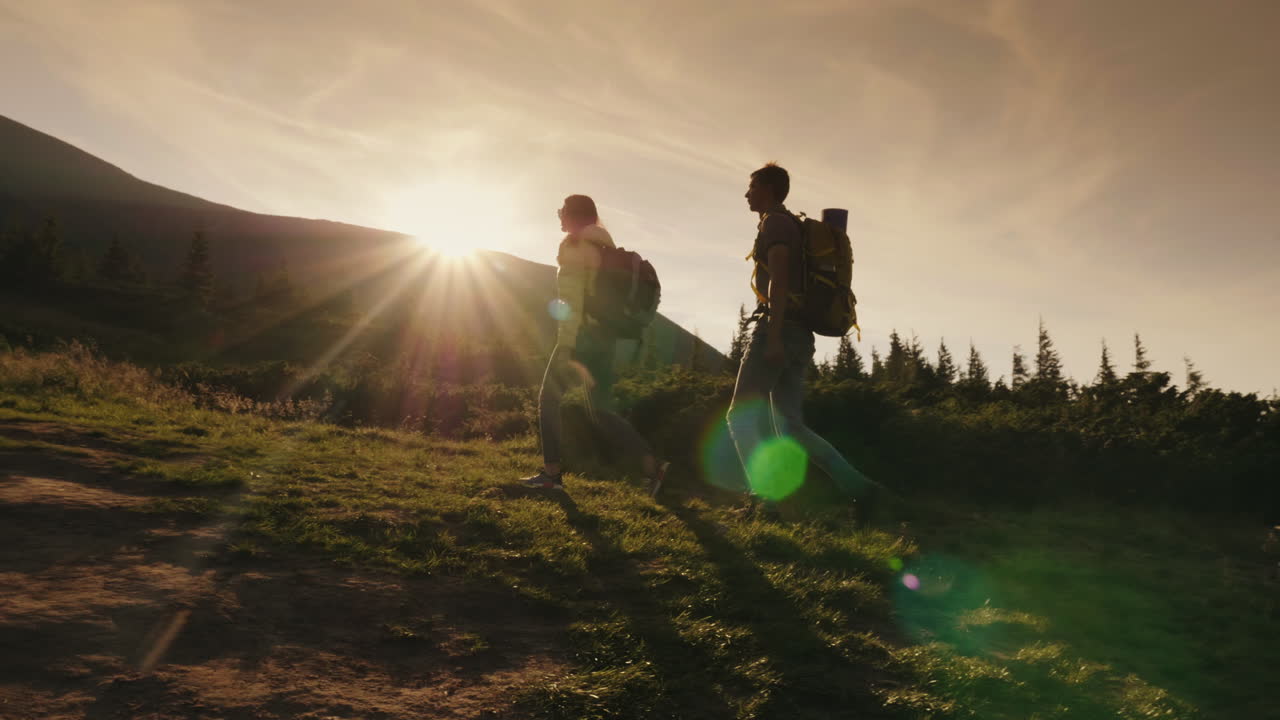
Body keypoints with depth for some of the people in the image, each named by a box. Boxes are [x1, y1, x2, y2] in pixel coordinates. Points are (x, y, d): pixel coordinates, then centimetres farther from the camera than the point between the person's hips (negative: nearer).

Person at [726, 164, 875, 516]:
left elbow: (779, 280, -17)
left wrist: (773, 337, -25)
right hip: (798, 337, 9)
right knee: (791, 428, 7)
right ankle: (858, 487, 1)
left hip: (778, 331, -9)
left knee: (741, 417, -6)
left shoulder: (775, 223, -3)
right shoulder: (796, 227, 26)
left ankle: (763, 499, -11)